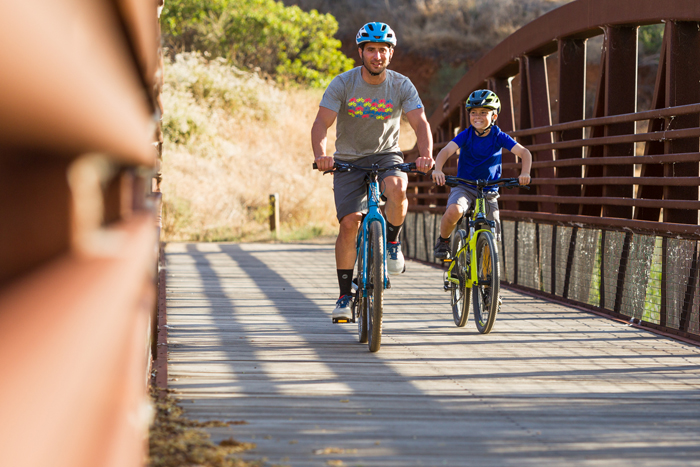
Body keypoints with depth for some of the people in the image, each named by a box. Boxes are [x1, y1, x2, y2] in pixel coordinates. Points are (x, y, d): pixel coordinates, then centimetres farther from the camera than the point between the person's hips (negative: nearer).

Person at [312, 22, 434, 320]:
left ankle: (392, 244, -5)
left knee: (397, 189, -34)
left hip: (386, 156, 0)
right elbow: (321, 123, -21)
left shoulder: (401, 85, -9)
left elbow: (420, 123, -17)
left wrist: (426, 154, -38)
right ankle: (345, 296, 0)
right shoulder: (343, 84, -13)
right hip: (349, 160, 0)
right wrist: (320, 155, -41)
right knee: (349, 223, -14)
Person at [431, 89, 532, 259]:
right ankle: (443, 241, -6)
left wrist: (525, 173, -33)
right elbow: (446, 150, -22)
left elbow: (524, 152, -13)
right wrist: (437, 169, -43)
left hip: (489, 191, 2)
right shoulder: (465, 135, -7)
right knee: (454, 211, -35)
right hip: (464, 187, -1)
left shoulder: (499, 137, -6)